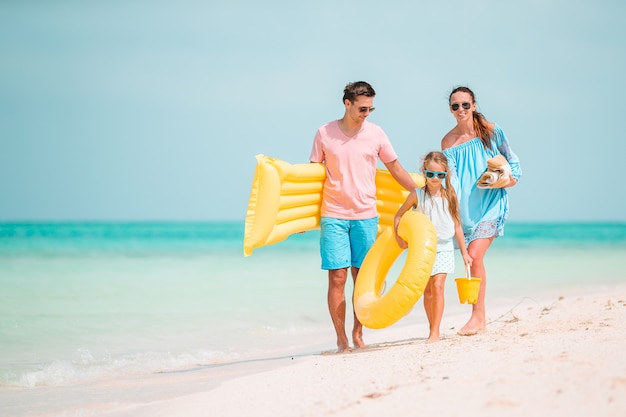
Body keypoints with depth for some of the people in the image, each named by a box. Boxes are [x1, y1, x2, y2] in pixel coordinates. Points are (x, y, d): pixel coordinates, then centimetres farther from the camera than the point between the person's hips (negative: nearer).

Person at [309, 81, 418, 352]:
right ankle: (341, 339, 0)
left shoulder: (375, 134, 3)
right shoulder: (324, 134, 0)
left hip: (366, 216, 2)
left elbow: (396, 170, 12)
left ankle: (358, 333, 17)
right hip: (333, 216, -1)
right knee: (337, 277, -6)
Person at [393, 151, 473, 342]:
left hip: (443, 249, -1)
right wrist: (398, 236, -10)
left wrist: (464, 252, 7)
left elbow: (457, 225, 5)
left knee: (437, 286, -14)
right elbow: (398, 215, 6)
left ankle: (435, 332, -13)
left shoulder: (449, 196, -1)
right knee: (427, 291, 8)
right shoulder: (417, 195, -3)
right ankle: (432, 330, 19)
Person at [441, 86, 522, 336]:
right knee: (472, 258, 5)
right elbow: (451, 178, 1)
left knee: (475, 256, -17)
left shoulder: (490, 131, -2)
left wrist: (510, 179, -14)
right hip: (466, 209, 3)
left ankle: (477, 316, -11)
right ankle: (480, 319, 16)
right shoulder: (448, 141, 3)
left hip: (490, 204, -3)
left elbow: (511, 160, 6)